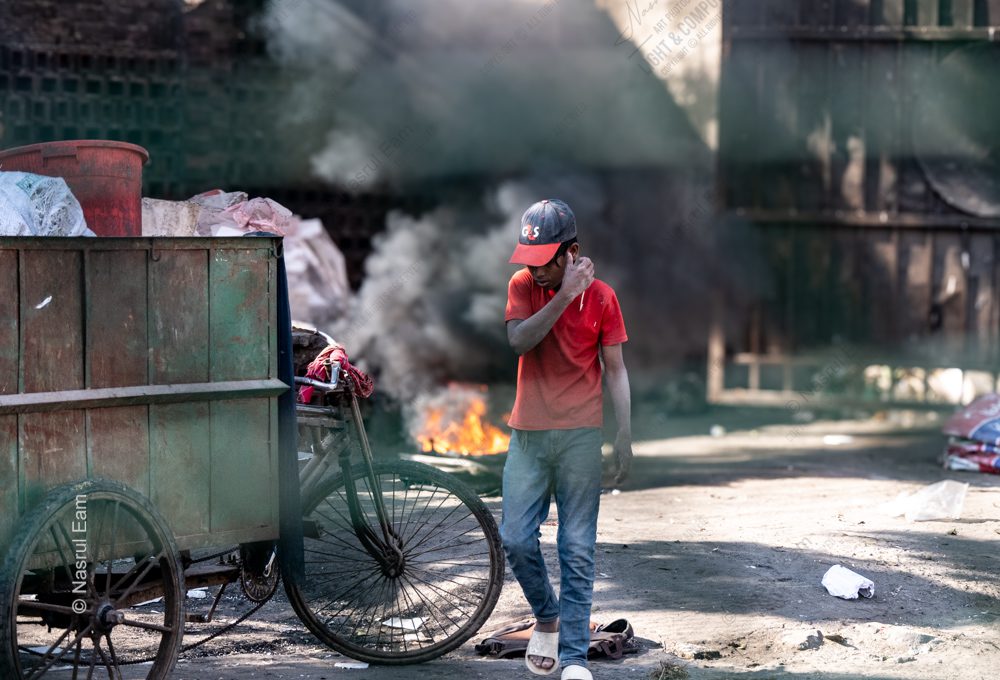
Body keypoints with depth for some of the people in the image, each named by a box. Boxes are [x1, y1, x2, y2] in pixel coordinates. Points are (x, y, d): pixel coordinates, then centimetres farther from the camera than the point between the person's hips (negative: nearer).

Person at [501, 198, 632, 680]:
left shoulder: (601, 296, -1)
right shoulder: (523, 286, 3)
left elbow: (615, 369, 3)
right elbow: (519, 341, -14)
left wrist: (624, 435, -2)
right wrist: (564, 296, -21)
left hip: (580, 436, -2)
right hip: (528, 435, 2)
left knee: (577, 550, -2)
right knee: (515, 539, -2)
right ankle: (547, 618, 24)